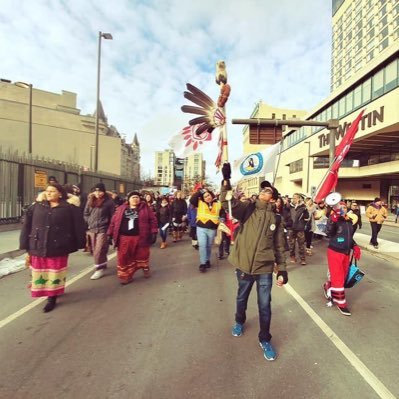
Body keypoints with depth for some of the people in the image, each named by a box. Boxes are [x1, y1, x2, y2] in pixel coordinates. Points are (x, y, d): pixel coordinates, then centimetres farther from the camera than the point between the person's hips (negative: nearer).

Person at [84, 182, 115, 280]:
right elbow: (86, 213, 18)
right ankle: (103, 264, 32)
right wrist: (89, 222, 8)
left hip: (103, 229, -6)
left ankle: (99, 269, 5)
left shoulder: (108, 201, -9)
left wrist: (110, 228, -6)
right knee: (95, 250, 15)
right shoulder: (90, 200, 7)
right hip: (92, 229, 6)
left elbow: (113, 216, -6)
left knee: (99, 250, -7)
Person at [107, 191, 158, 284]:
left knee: (142, 255, 8)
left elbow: (152, 220, 0)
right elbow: (114, 221, 11)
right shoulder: (121, 209, 9)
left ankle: (145, 268, 37)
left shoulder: (145, 208, 3)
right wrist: (110, 234, 7)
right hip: (124, 238, 2)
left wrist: (153, 233, -7)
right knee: (124, 257, 3)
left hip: (140, 237, -1)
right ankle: (125, 275, 18)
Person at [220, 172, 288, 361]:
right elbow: (227, 202, -21)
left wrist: (282, 269, 2)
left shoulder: (276, 219, 1)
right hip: (244, 265, 0)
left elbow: (279, 246, 5)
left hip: (264, 268, 0)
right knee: (242, 298, 22)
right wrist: (226, 181, -33)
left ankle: (264, 339, 32)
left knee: (264, 305, 9)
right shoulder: (247, 209, -4)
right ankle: (239, 322, 52)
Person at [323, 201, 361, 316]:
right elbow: (329, 234, -30)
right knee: (338, 278, 0)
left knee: (343, 276, 18)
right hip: (334, 252, -7)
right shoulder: (333, 219, -14)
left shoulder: (349, 221, 7)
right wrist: (333, 220, -41)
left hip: (346, 253, 7)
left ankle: (328, 287, 42)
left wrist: (355, 247, 4)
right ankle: (340, 302, 13)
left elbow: (350, 237, 19)